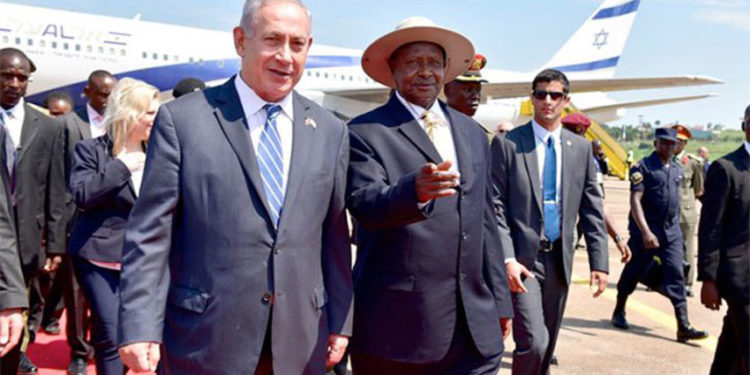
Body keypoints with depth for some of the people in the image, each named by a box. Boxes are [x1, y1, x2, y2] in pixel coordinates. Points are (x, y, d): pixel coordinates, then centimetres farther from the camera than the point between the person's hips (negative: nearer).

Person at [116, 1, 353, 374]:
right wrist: (141, 327, -11)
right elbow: (149, 232, -7)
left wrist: (340, 322, 8)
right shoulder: (181, 119, -5)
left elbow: (334, 236, 8)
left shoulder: (331, 132, 6)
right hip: (204, 343, -3)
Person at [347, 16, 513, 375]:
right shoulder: (364, 131, -3)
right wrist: (414, 189, -38)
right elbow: (364, 203, -18)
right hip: (397, 325, -4)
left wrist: (499, 300, 16)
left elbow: (484, 221, 17)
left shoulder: (472, 133, 14)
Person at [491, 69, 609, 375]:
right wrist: (507, 259, -16)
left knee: (547, 344, 14)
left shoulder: (580, 148, 8)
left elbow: (591, 209, 8)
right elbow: (495, 207, -7)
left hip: (559, 258, 5)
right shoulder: (507, 143, -4)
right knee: (533, 341, -14)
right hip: (522, 258, -4)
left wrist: (599, 261, 1)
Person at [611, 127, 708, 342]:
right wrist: (645, 231, -25)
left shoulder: (677, 170, 12)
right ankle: (619, 312, 28)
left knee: (676, 275, -3)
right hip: (645, 231, -5)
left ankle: (683, 327, -4)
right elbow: (635, 200, -17)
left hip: (672, 232, 5)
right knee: (633, 273, 8)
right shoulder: (643, 167, -9)